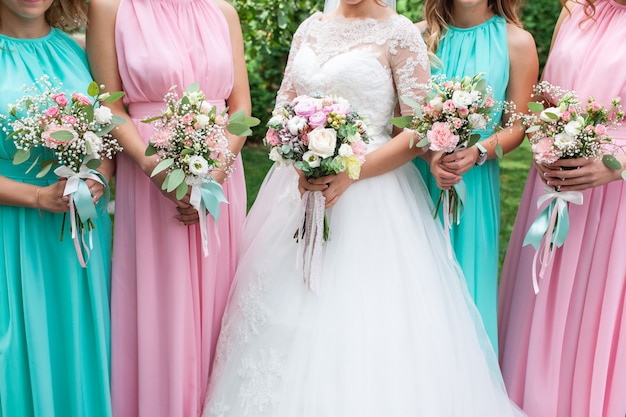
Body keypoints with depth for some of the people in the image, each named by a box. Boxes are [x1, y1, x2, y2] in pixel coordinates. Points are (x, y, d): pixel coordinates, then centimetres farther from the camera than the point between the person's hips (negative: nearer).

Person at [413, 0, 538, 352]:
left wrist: (478, 152, -17)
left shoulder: (516, 42, -1)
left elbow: (517, 126, 1)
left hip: (475, 181, -1)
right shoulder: (421, 35, 1)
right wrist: (429, 155, -16)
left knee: (464, 278, 7)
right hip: (417, 175, 1)